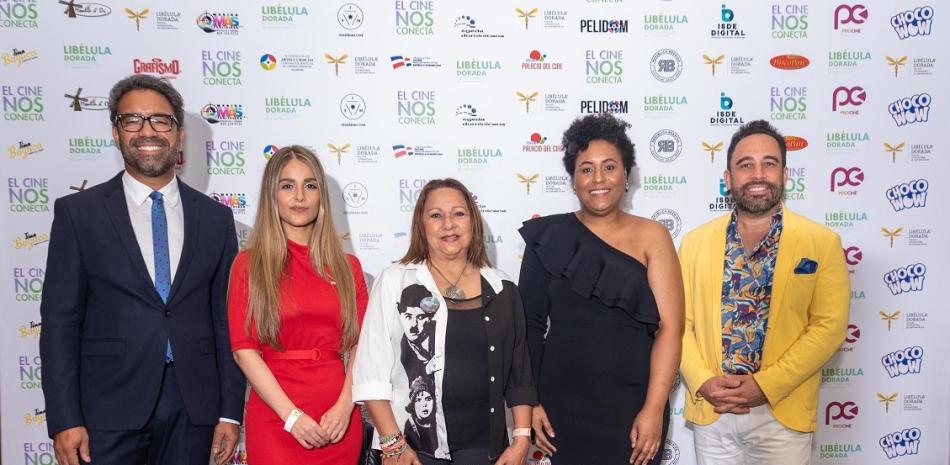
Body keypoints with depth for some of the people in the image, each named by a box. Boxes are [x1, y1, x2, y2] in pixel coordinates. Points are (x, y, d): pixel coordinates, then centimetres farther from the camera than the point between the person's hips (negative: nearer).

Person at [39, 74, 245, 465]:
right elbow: (61, 320, -2)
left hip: (193, 409, 2)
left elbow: (226, 318, 5)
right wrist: (64, 420, -7)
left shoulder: (216, 217, 5)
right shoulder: (77, 213, 0)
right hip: (110, 409, -1)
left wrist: (231, 412, 3)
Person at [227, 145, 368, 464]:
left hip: (338, 419, 3)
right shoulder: (249, 264, 0)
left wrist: (344, 407, -10)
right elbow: (244, 349, -6)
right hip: (276, 417, -2)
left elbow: (361, 344, 4)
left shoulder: (347, 267, 7)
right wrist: (292, 415, -12)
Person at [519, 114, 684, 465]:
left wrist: (654, 409, -13)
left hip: (632, 406, -1)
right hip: (563, 405, 1)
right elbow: (530, 324, 1)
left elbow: (670, 327, -8)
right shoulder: (549, 238, -1)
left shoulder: (650, 236, -3)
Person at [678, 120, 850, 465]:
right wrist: (703, 382, -11)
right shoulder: (695, 242, 3)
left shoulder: (821, 242, -2)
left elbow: (829, 326, -7)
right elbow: (678, 323, 2)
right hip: (710, 411, 2)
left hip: (784, 415, -1)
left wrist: (766, 385, -14)